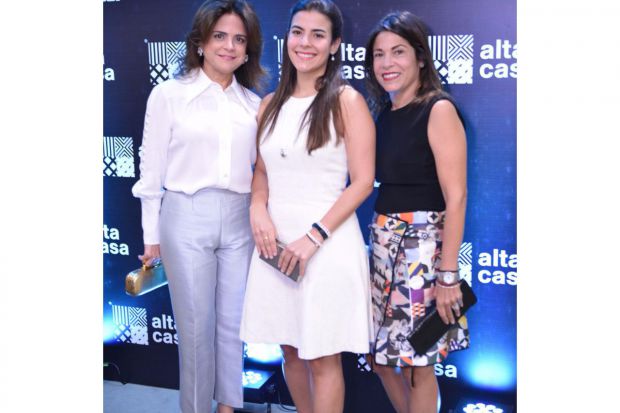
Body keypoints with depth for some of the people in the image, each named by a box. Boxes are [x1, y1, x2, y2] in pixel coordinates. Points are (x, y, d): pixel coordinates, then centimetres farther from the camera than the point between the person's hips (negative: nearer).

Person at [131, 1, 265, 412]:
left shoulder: (254, 103, 7)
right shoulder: (169, 94, -3)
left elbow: (261, 168, 11)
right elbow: (152, 169, -2)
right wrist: (151, 234, -1)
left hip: (239, 221, 3)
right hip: (187, 220, -3)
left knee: (233, 322, 12)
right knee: (196, 325, 7)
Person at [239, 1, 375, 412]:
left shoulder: (347, 101, -6)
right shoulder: (271, 104, 11)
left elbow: (362, 181, -10)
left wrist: (314, 236, -16)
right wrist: (258, 210, -5)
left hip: (327, 241, -5)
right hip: (275, 238, 6)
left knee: (322, 357, 3)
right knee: (290, 348, 16)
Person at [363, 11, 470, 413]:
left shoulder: (438, 110, -10)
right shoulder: (385, 115, 11)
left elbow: (456, 198, -15)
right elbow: (387, 185, 11)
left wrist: (448, 274, -19)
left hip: (423, 244, -7)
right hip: (383, 243, 8)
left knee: (417, 362, 2)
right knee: (380, 355, 14)